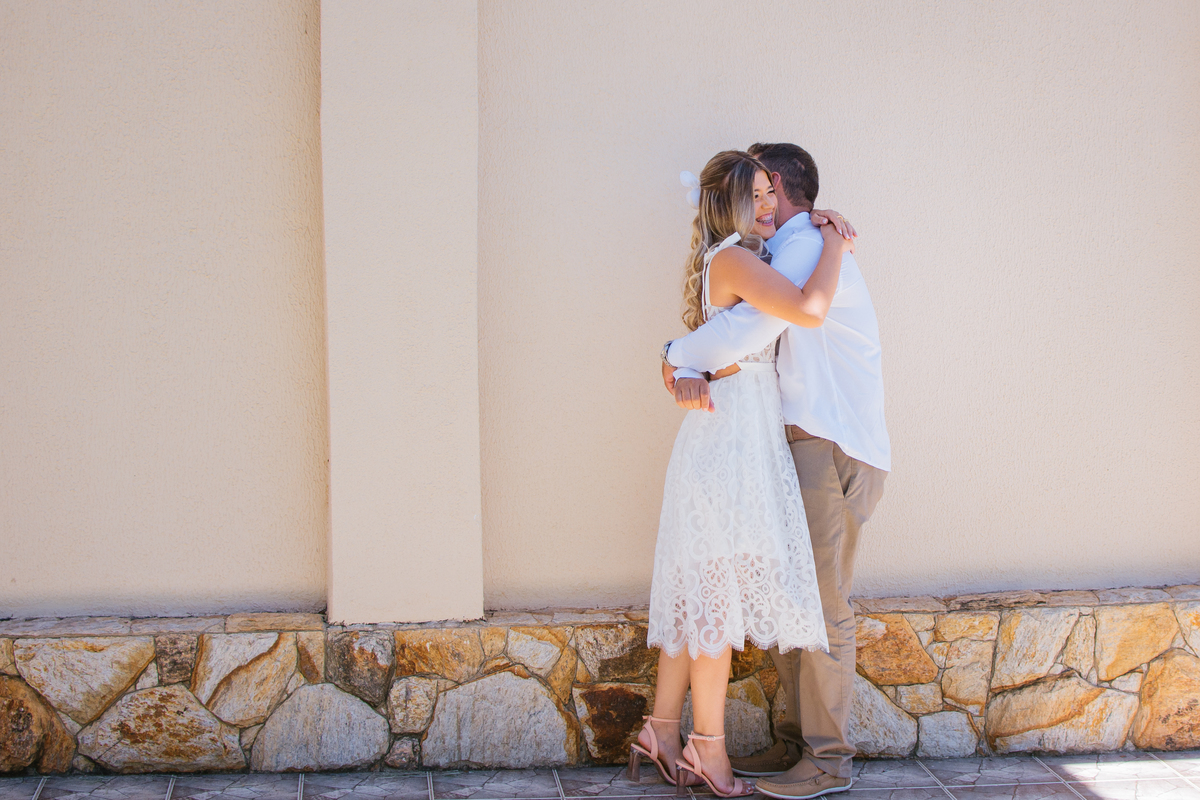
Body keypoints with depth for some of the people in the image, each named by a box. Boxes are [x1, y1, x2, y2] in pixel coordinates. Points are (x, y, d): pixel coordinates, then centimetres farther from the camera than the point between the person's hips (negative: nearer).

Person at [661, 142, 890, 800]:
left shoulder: (806, 246, -10)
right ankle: (796, 742, 20)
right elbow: (730, 323, 12)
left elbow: (748, 328, -24)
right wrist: (691, 370, -9)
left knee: (820, 607, -5)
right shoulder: (785, 254, 21)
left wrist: (678, 355, -9)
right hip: (803, 448, 10)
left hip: (832, 449, -10)